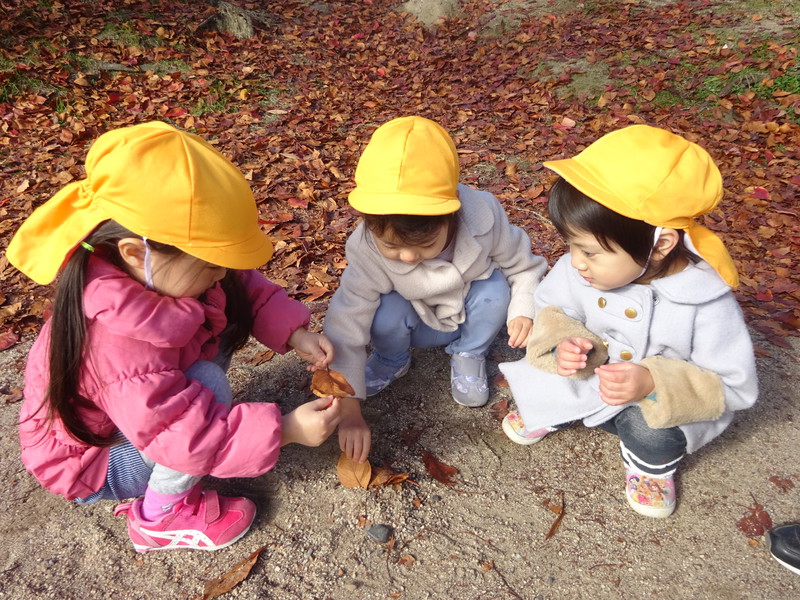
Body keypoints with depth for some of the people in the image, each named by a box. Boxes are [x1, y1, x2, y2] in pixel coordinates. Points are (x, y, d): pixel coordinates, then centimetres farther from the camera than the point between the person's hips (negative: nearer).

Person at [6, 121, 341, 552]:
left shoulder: (160, 267, -20)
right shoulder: (115, 341, -42)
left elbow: (245, 288, -8)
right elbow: (181, 434, -40)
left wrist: (294, 334, -21)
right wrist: (285, 430, -37)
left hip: (143, 405, 8)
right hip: (92, 462, -8)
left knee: (220, 319, -6)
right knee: (207, 384, -32)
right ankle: (161, 516, -9)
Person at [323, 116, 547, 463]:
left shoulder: (482, 217, -31)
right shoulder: (366, 249, -32)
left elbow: (522, 265, -13)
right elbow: (346, 325, -31)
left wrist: (523, 310, -31)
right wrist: (349, 411, -34)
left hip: (470, 316, 1)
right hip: (418, 325, -1)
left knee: (495, 289, -29)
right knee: (385, 312, -31)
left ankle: (468, 357, 1)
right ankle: (392, 361, 5)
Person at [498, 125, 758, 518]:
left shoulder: (708, 300, -28)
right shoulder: (578, 269, -19)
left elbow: (734, 385, -21)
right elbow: (551, 310, -3)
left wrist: (655, 385, -39)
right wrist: (562, 343, -28)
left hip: (668, 404, -3)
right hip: (594, 386, 3)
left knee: (648, 429, -32)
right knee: (542, 374, -19)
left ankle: (652, 463, 6)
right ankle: (550, 411, 18)